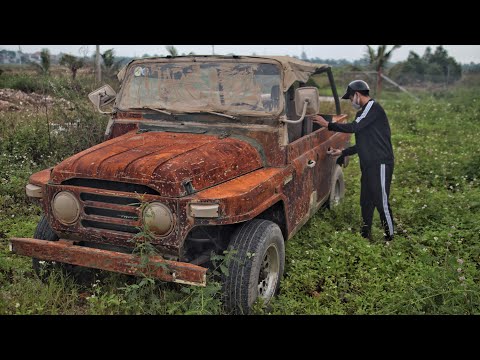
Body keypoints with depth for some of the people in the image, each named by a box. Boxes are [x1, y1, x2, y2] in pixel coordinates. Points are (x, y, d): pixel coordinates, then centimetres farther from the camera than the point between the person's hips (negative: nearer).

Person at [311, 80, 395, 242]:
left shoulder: (373, 107, -8)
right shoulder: (363, 112, 21)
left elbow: (354, 127, -19)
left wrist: (328, 124, -11)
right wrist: (343, 152, 20)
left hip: (380, 164, -10)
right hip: (368, 165, 10)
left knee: (381, 202, -8)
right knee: (365, 201, 13)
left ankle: (390, 238, 2)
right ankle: (365, 235, 23)